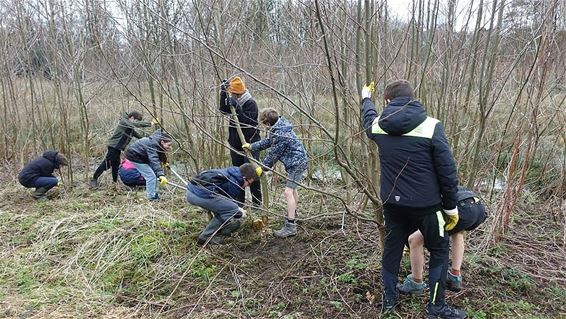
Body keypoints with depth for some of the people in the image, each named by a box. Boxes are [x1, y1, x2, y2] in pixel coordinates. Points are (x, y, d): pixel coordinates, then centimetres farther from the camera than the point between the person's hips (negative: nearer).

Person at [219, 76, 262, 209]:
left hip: (250, 143, -7)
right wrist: (223, 93, -9)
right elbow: (224, 110, -4)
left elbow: (247, 122, -23)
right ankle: (239, 201, 23)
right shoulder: (233, 101, 8)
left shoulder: (250, 103, -14)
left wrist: (236, 108, -29)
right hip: (235, 144, 8)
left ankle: (257, 202, 6)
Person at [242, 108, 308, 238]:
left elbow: (273, 155, -18)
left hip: (297, 163, -11)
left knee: (288, 192, -15)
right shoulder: (279, 128, 4)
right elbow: (268, 141, 18)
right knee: (292, 188, 27)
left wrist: (261, 168, -4)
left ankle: (290, 226, -14)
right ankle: (293, 214, 48)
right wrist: (251, 146, 21)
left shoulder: (280, 134, -27)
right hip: (297, 161, 11)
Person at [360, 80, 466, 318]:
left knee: (392, 248, 20)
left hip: (392, 203, 4)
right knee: (439, 250, 16)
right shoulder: (431, 126, -15)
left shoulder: (378, 126, -4)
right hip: (426, 204, -3)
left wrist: (366, 98, 45)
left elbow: (368, 116, 23)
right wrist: (451, 206, -1)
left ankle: (389, 299, 31)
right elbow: (447, 170, -13)